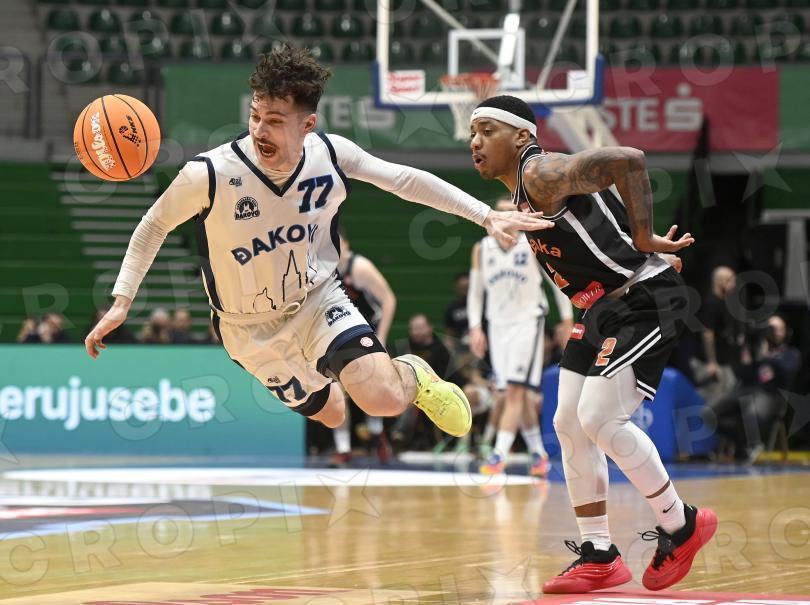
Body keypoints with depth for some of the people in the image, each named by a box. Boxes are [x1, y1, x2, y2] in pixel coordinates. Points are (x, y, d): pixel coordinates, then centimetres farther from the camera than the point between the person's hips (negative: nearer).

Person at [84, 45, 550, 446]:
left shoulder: (331, 153, -21)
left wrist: (487, 216, -7)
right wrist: (122, 300, -15)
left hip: (318, 299, 0)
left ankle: (413, 376, 14)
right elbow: (155, 226, -10)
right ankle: (322, 383, 55)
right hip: (253, 329, 0)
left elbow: (404, 180, -6)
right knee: (329, 414, 17)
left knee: (384, 399, -24)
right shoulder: (209, 174, -28)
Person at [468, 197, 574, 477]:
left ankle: (499, 454, -21)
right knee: (518, 394, 7)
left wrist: (568, 321, -1)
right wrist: (475, 327, 0)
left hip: (527, 321, -4)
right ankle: (537, 452, 20)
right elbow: (475, 291, 10)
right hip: (497, 325, 4)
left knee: (515, 390, -15)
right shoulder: (482, 249, 6)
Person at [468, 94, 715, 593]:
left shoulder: (542, 173, -19)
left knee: (599, 420, -16)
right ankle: (599, 557, 13)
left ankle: (682, 525, 3)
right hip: (605, 307, 10)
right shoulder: (523, 195, 12)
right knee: (570, 424, 5)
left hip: (645, 299, -10)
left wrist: (645, 239, -22)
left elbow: (628, 160, -30)